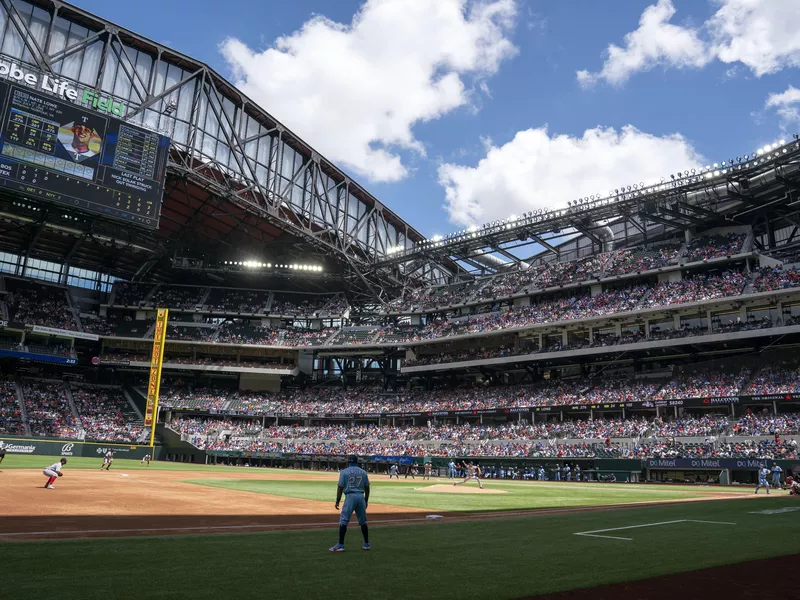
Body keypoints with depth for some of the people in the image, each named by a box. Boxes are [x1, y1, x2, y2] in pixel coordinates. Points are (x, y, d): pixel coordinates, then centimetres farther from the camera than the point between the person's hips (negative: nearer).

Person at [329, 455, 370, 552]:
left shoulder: (344, 472, 0)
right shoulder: (363, 472, 11)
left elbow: (340, 487, -4)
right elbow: (367, 488, 11)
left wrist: (337, 501, 2)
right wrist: (366, 501, 20)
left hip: (350, 497, -4)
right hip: (361, 497, 4)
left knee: (343, 521, -1)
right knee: (363, 521, 14)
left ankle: (341, 545, -6)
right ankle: (366, 544, 18)